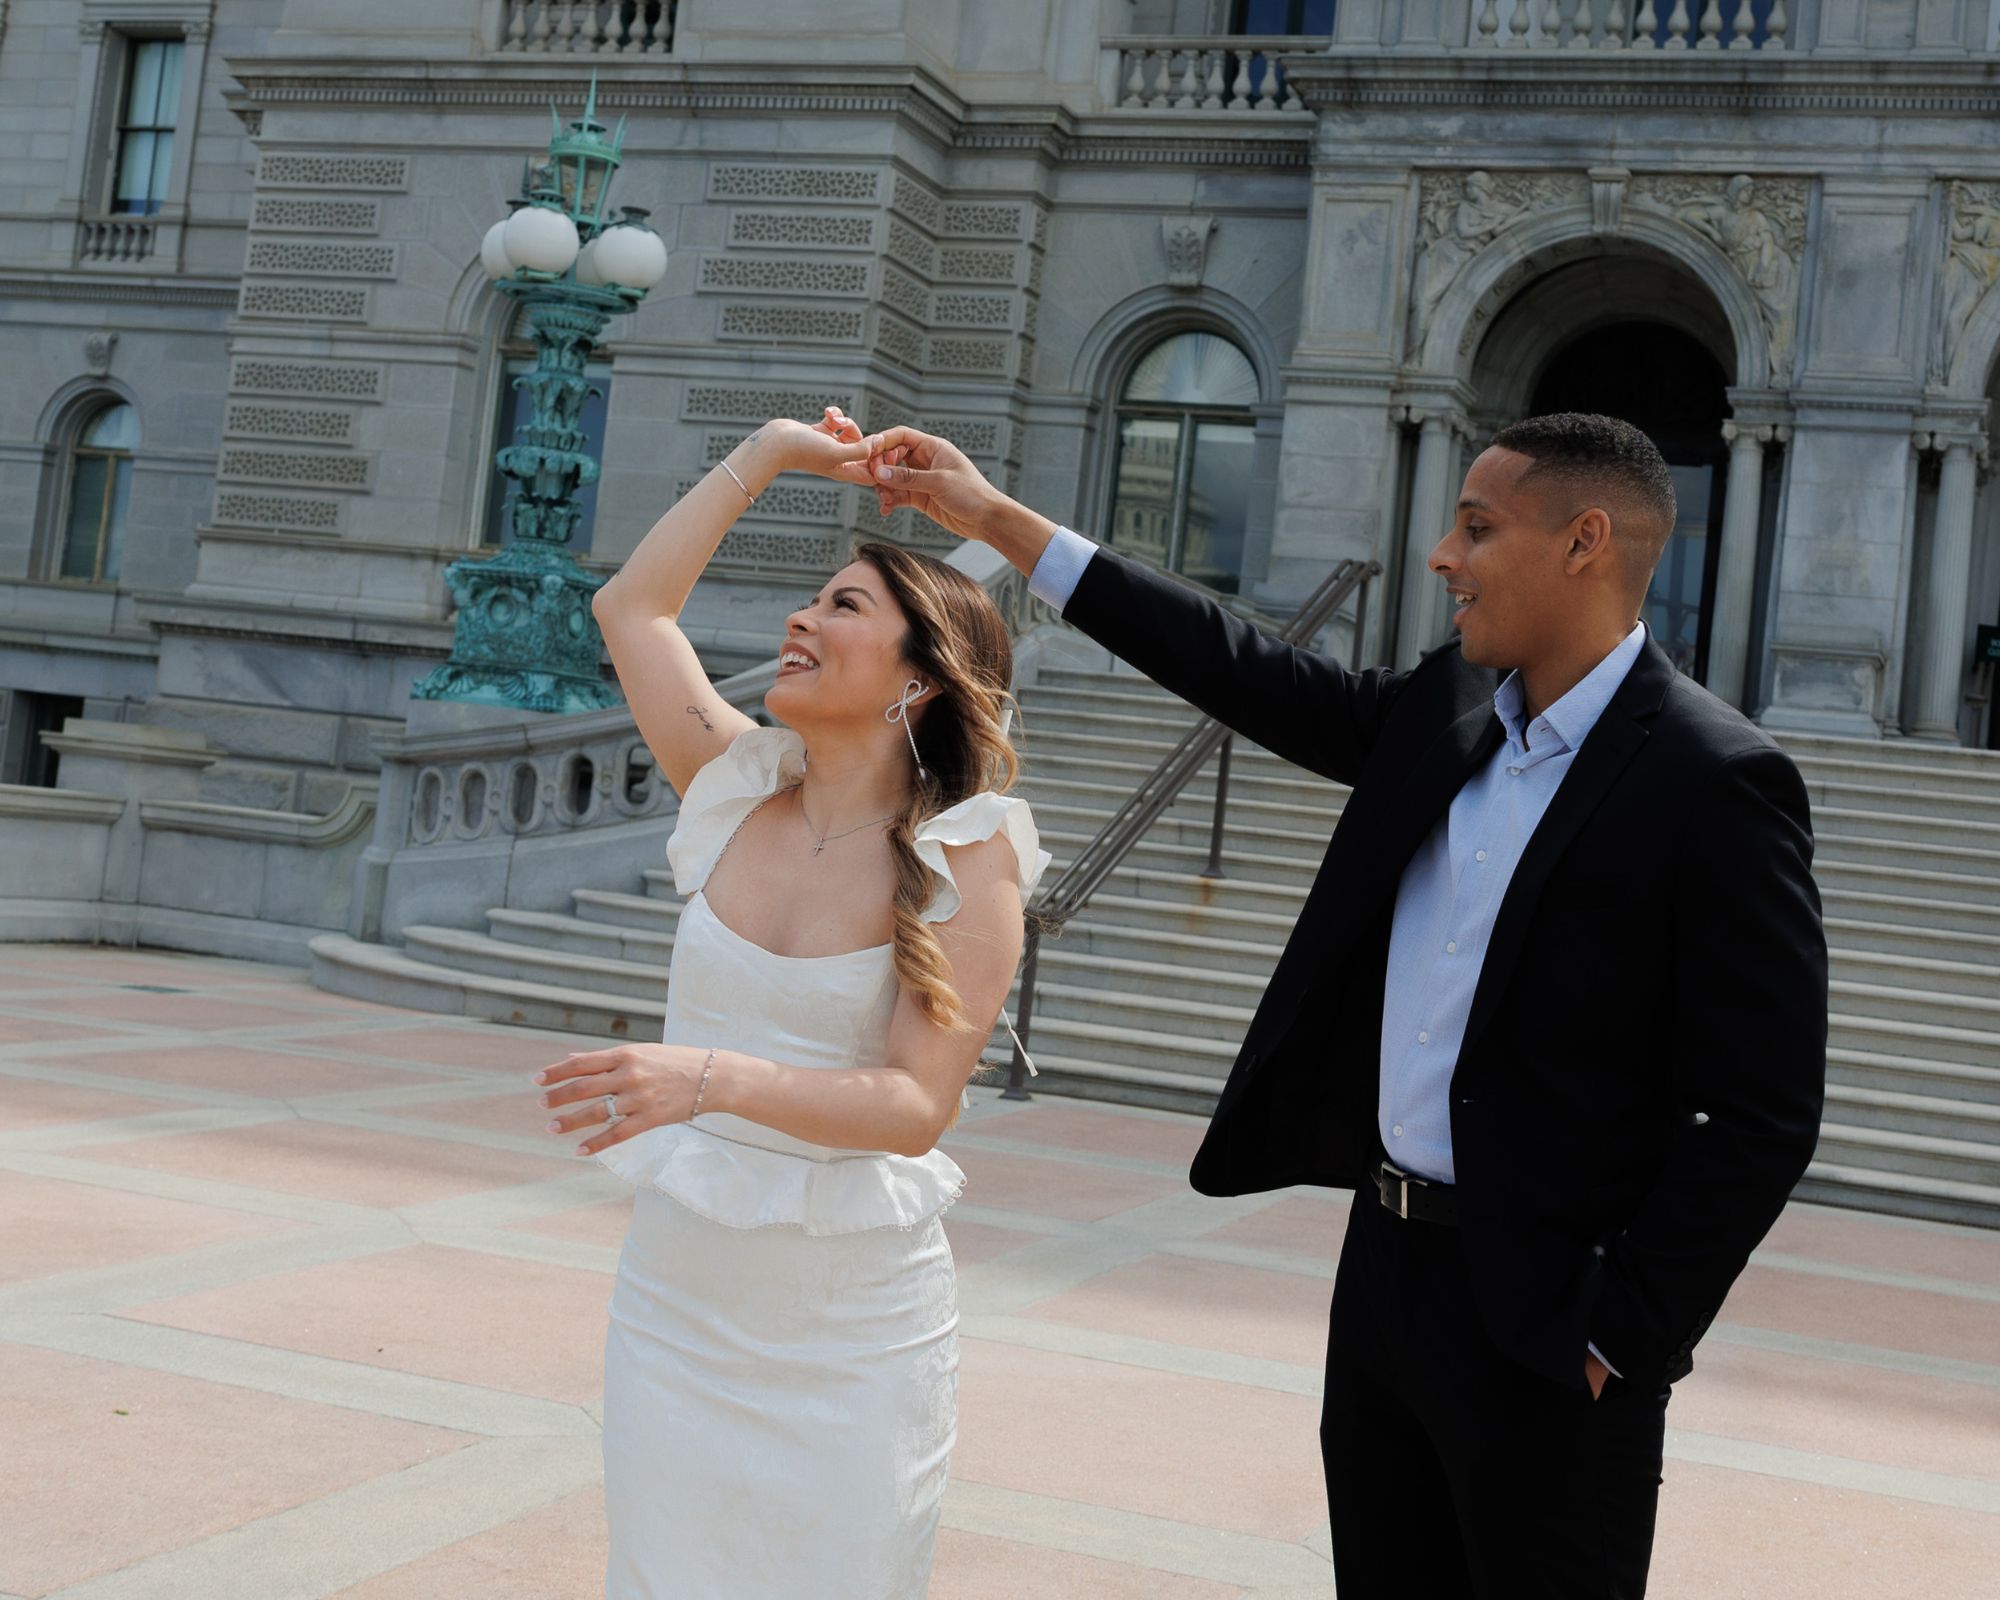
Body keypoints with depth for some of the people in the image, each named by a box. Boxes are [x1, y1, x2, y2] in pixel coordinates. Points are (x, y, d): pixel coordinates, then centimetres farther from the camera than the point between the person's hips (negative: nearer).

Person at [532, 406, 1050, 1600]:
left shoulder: (966, 860, -12)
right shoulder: (739, 794, 1)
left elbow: (918, 1104, -20)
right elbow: (632, 606, 11)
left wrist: (716, 1076, -33)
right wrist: (770, 453, 12)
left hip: (853, 1322, -4)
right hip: (677, 1287, 4)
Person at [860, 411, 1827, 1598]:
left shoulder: (1718, 784, -15)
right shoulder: (1445, 711, 6)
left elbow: (1763, 1113, -16)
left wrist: (1622, 1336, -14)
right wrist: (999, 522, 10)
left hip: (1543, 1316, -7)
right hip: (1389, 1262, 7)